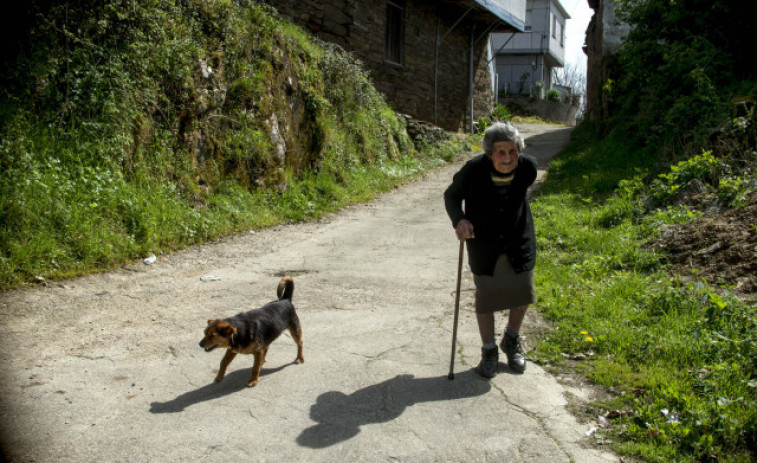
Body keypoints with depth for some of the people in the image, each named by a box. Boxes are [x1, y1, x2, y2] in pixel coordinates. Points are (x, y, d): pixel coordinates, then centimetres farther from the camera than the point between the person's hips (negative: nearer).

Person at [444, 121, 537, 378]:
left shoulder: (528, 167, -15)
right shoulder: (474, 169, -23)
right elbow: (451, 195, -7)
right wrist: (459, 220, -25)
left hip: (518, 241, 3)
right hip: (484, 243, -3)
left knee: (522, 293, 12)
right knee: (486, 296, 4)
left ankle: (511, 340, 39)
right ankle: (489, 350, 26)